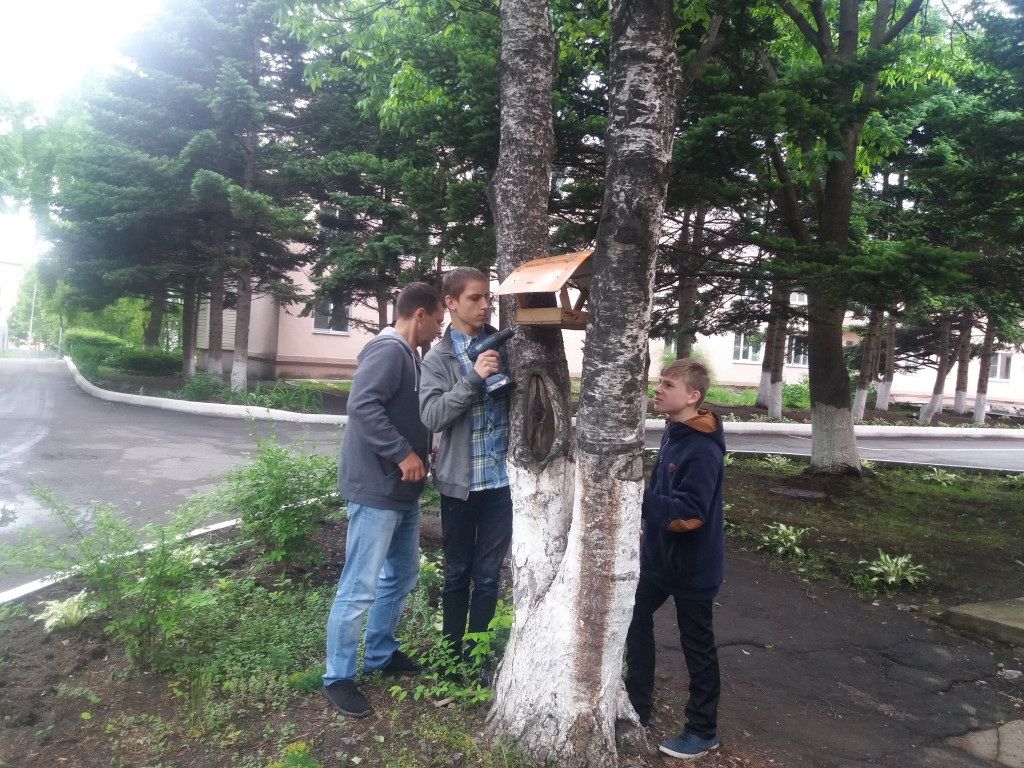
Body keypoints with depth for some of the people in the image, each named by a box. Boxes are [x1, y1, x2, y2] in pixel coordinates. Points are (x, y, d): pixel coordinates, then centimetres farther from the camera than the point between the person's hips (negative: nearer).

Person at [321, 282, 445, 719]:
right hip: (377, 489, -11)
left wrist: (427, 450, 11)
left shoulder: (408, 355, 15)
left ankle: (380, 654, 35)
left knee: (402, 575, 20)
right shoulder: (388, 350, -17)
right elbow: (362, 406, -28)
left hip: (402, 490, 11)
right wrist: (403, 454, -24)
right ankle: (338, 677, 12)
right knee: (360, 587, -2)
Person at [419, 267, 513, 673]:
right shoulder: (438, 359, -3)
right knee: (458, 573, 13)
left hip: (502, 477, 2)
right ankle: (451, 653, 29)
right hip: (460, 480, -1)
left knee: (488, 575, 10)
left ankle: (477, 656, 25)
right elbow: (432, 416, -16)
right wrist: (474, 376, -23)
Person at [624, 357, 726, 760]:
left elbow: (689, 514, -32)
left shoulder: (703, 450, -26)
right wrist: (648, 526, 18)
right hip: (659, 556, 9)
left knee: (697, 646, 8)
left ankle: (703, 731, 28)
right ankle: (637, 707, 35)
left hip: (692, 566, -9)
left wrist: (639, 496, -37)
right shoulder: (673, 433, 2)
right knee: (635, 622, 17)